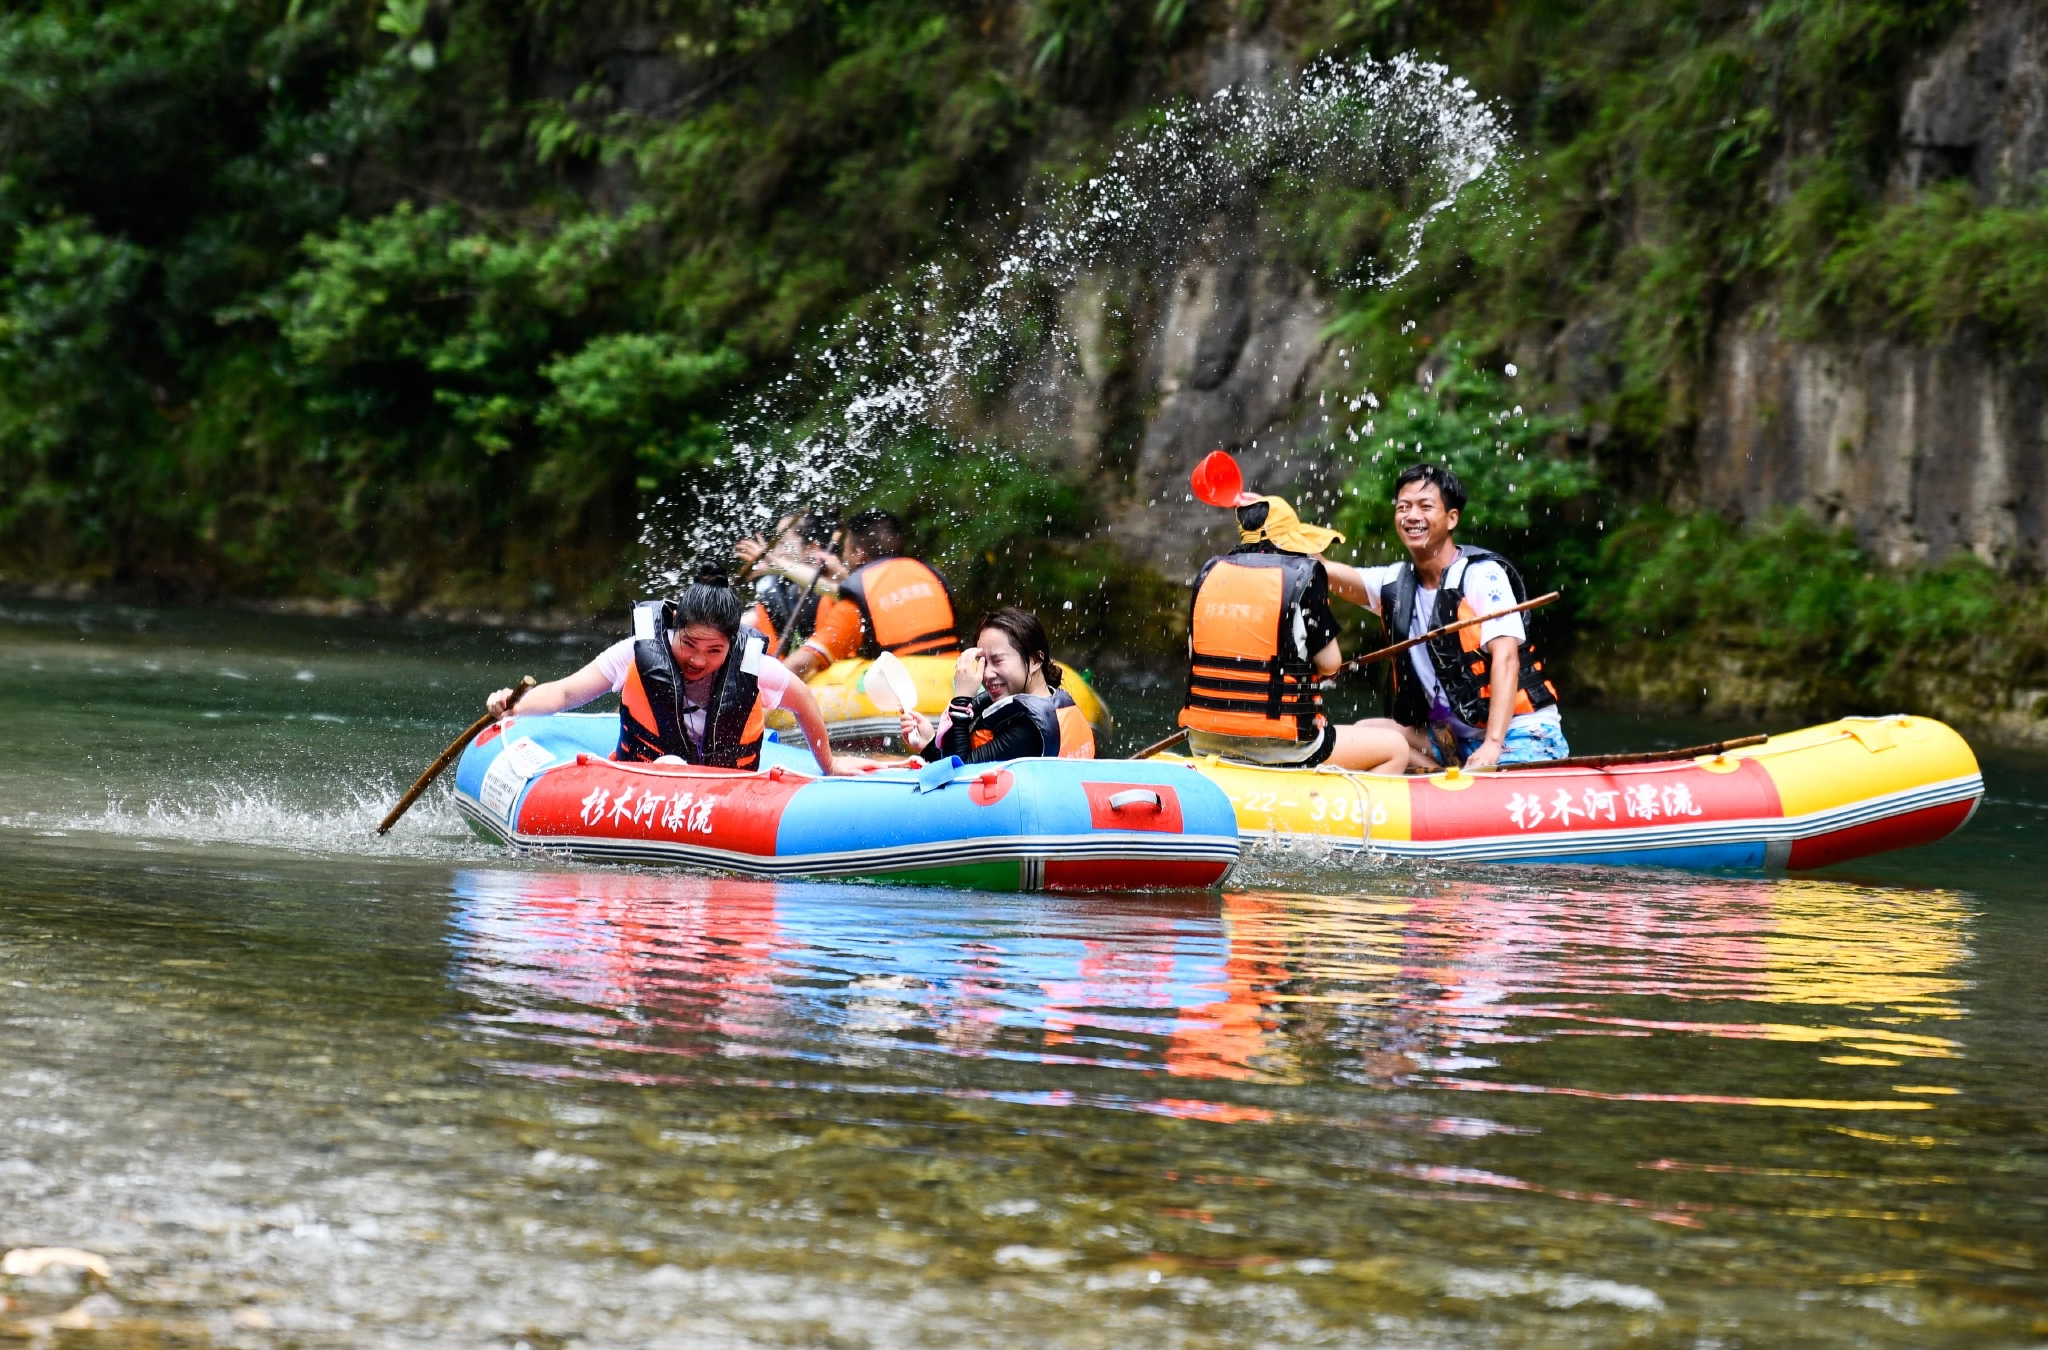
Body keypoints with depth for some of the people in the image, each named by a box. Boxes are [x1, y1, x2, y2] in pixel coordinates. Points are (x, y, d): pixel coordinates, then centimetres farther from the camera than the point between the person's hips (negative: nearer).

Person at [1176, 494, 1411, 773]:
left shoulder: (1209, 572, 8)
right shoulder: (1304, 574, -6)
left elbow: (1193, 650, 12)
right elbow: (1329, 663, -5)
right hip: (1278, 747, -7)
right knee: (1396, 748, 9)